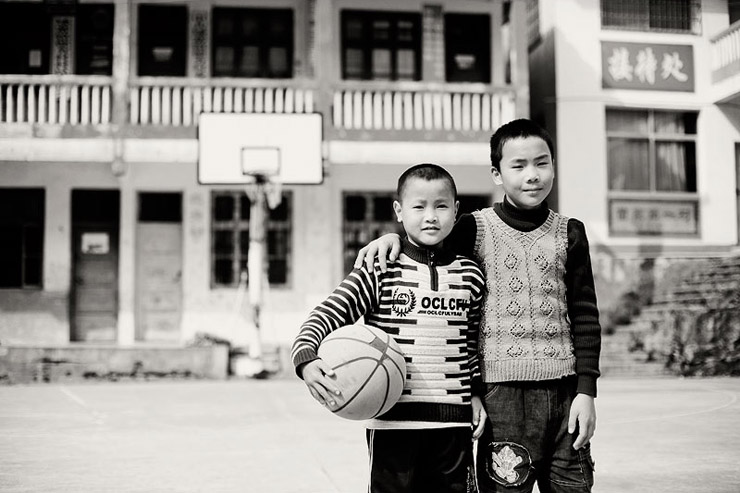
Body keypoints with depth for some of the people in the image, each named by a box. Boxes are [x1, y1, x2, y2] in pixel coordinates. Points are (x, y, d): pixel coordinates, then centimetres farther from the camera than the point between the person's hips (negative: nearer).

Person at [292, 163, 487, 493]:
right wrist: (307, 361, -26)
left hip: (454, 421, 3)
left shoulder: (470, 275, 7)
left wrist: (477, 393, 11)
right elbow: (326, 316, -9)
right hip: (392, 421, -3)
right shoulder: (380, 272, -5)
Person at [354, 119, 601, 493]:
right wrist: (393, 235, -13)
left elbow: (585, 315, 6)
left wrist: (586, 392, 1)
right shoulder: (477, 229, 0)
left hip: (563, 390, 3)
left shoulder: (569, 233, 7)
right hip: (502, 390, -2)